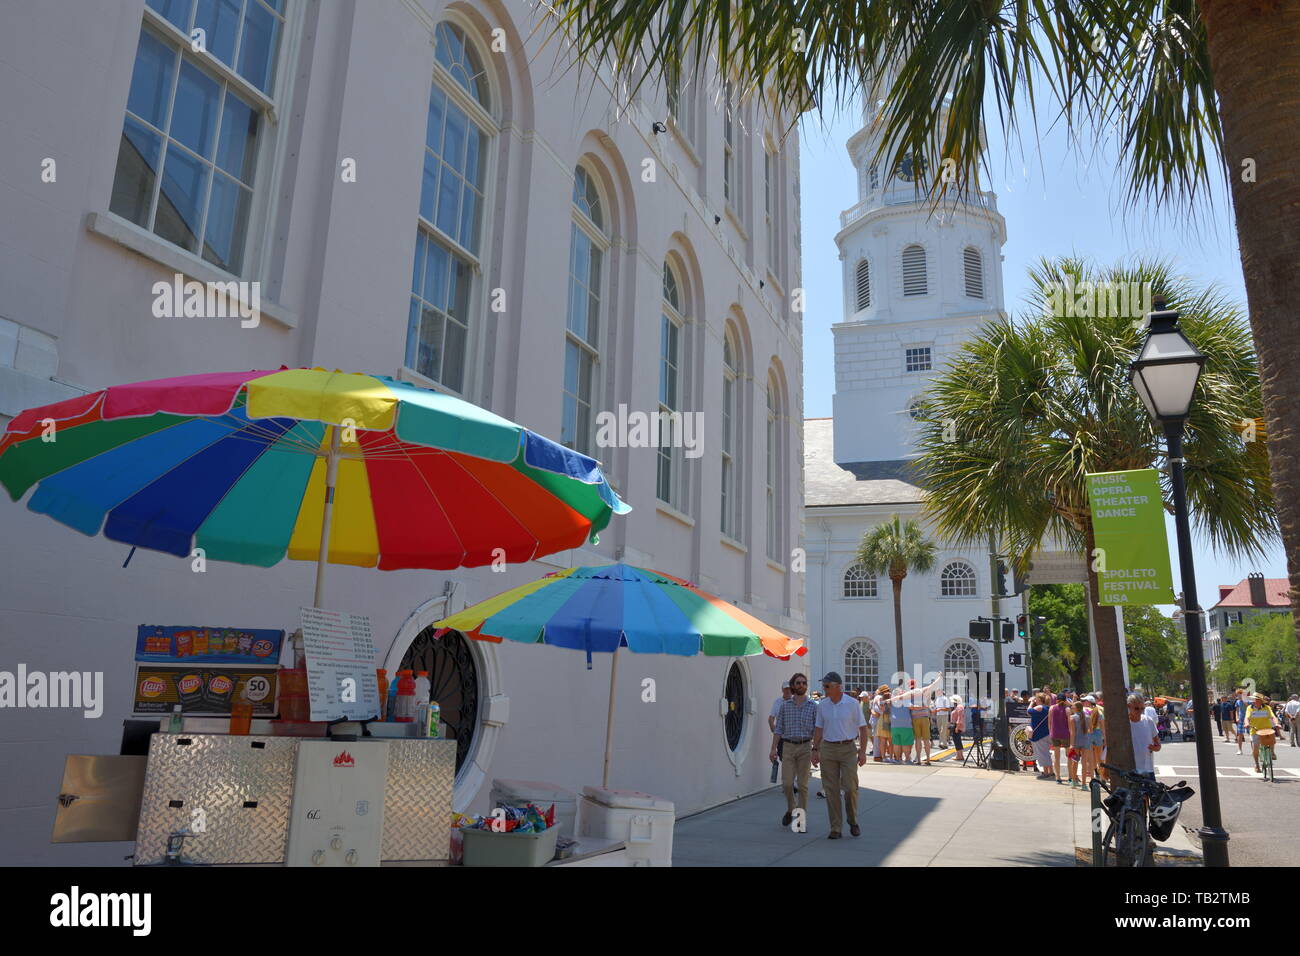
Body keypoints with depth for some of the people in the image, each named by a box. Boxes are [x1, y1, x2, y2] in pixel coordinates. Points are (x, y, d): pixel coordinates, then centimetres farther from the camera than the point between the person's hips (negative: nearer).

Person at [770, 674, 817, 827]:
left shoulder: (813, 706, 3)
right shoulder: (785, 705, 5)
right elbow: (778, 728, 6)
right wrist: (773, 749, -1)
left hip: (805, 747, 0)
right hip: (788, 747, 1)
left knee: (802, 784, 1)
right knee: (787, 783, -4)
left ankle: (802, 815, 13)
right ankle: (791, 809, 22)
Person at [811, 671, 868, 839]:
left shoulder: (852, 704, -5)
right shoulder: (822, 705, 5)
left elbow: (862, 728, -2)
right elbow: (818, 729, 10)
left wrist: (863, 751, -8)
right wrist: (815, 750, 3)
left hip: (848, 749, -3)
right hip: (828, 749, 3)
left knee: (850, 787, -6)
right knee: (831, 789, 2)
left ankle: (853, 822, 19)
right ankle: (835, 828, 9)